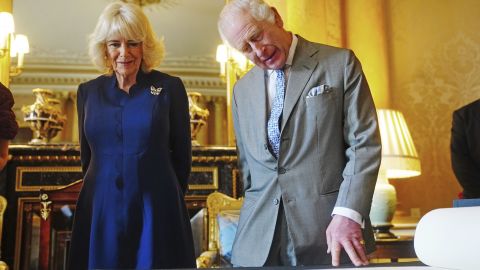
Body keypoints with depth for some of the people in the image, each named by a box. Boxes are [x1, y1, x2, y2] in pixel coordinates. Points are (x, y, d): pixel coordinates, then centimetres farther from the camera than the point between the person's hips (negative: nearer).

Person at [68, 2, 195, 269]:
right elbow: (88, 155, 14)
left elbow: (182, 154, 2)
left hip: (156, 210, -2)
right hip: (101, 211, 3)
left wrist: (169, 199, 8)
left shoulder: (170, 87, -4)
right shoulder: (88, 92, 5)